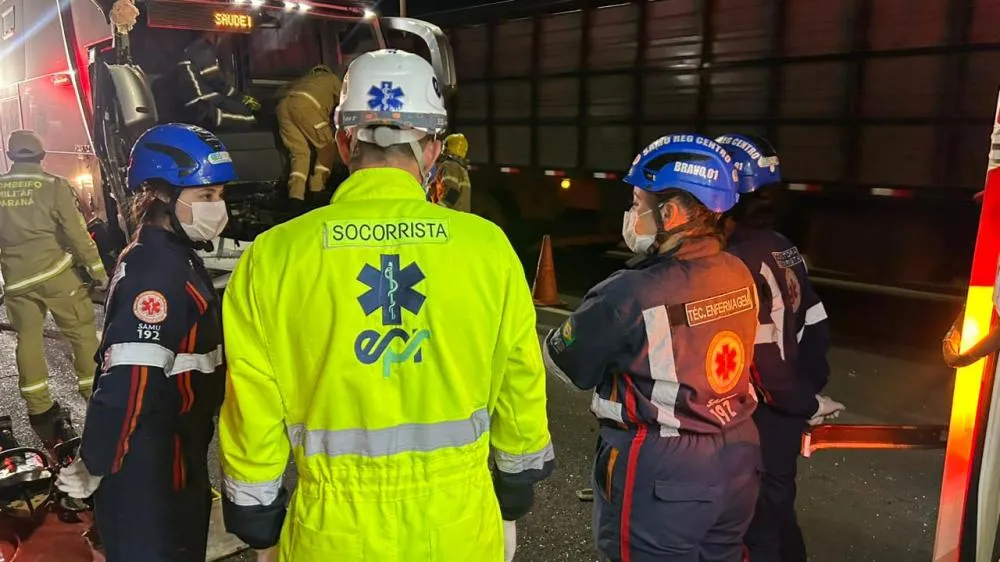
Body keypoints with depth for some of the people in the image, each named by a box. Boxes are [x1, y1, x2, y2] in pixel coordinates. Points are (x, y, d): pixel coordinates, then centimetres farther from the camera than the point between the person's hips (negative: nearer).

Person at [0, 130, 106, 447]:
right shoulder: (53, 186, -7)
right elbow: (77, 232, -10)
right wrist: (97, 270, -4)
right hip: (54, 272, -4)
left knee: (28, 339, 13)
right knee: (82, 333, 5)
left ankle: (39, 411, 17)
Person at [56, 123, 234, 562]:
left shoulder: (172, 258, 9)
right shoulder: (158, 272, -24)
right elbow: (128, 384, -29)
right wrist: (91, 469, -18)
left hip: (168, 462, 10)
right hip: (148, 477, -10)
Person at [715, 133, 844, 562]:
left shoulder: (740, 262, -22)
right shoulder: (784, 249, 6)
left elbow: (764, 355, -24)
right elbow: (815, 327, 9)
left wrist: (804, 403, -10)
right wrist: (809, 390, 12)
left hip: (761, 417, -8)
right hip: (783, 412, 9)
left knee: (761, 523, 7)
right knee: (777, 510, 23)